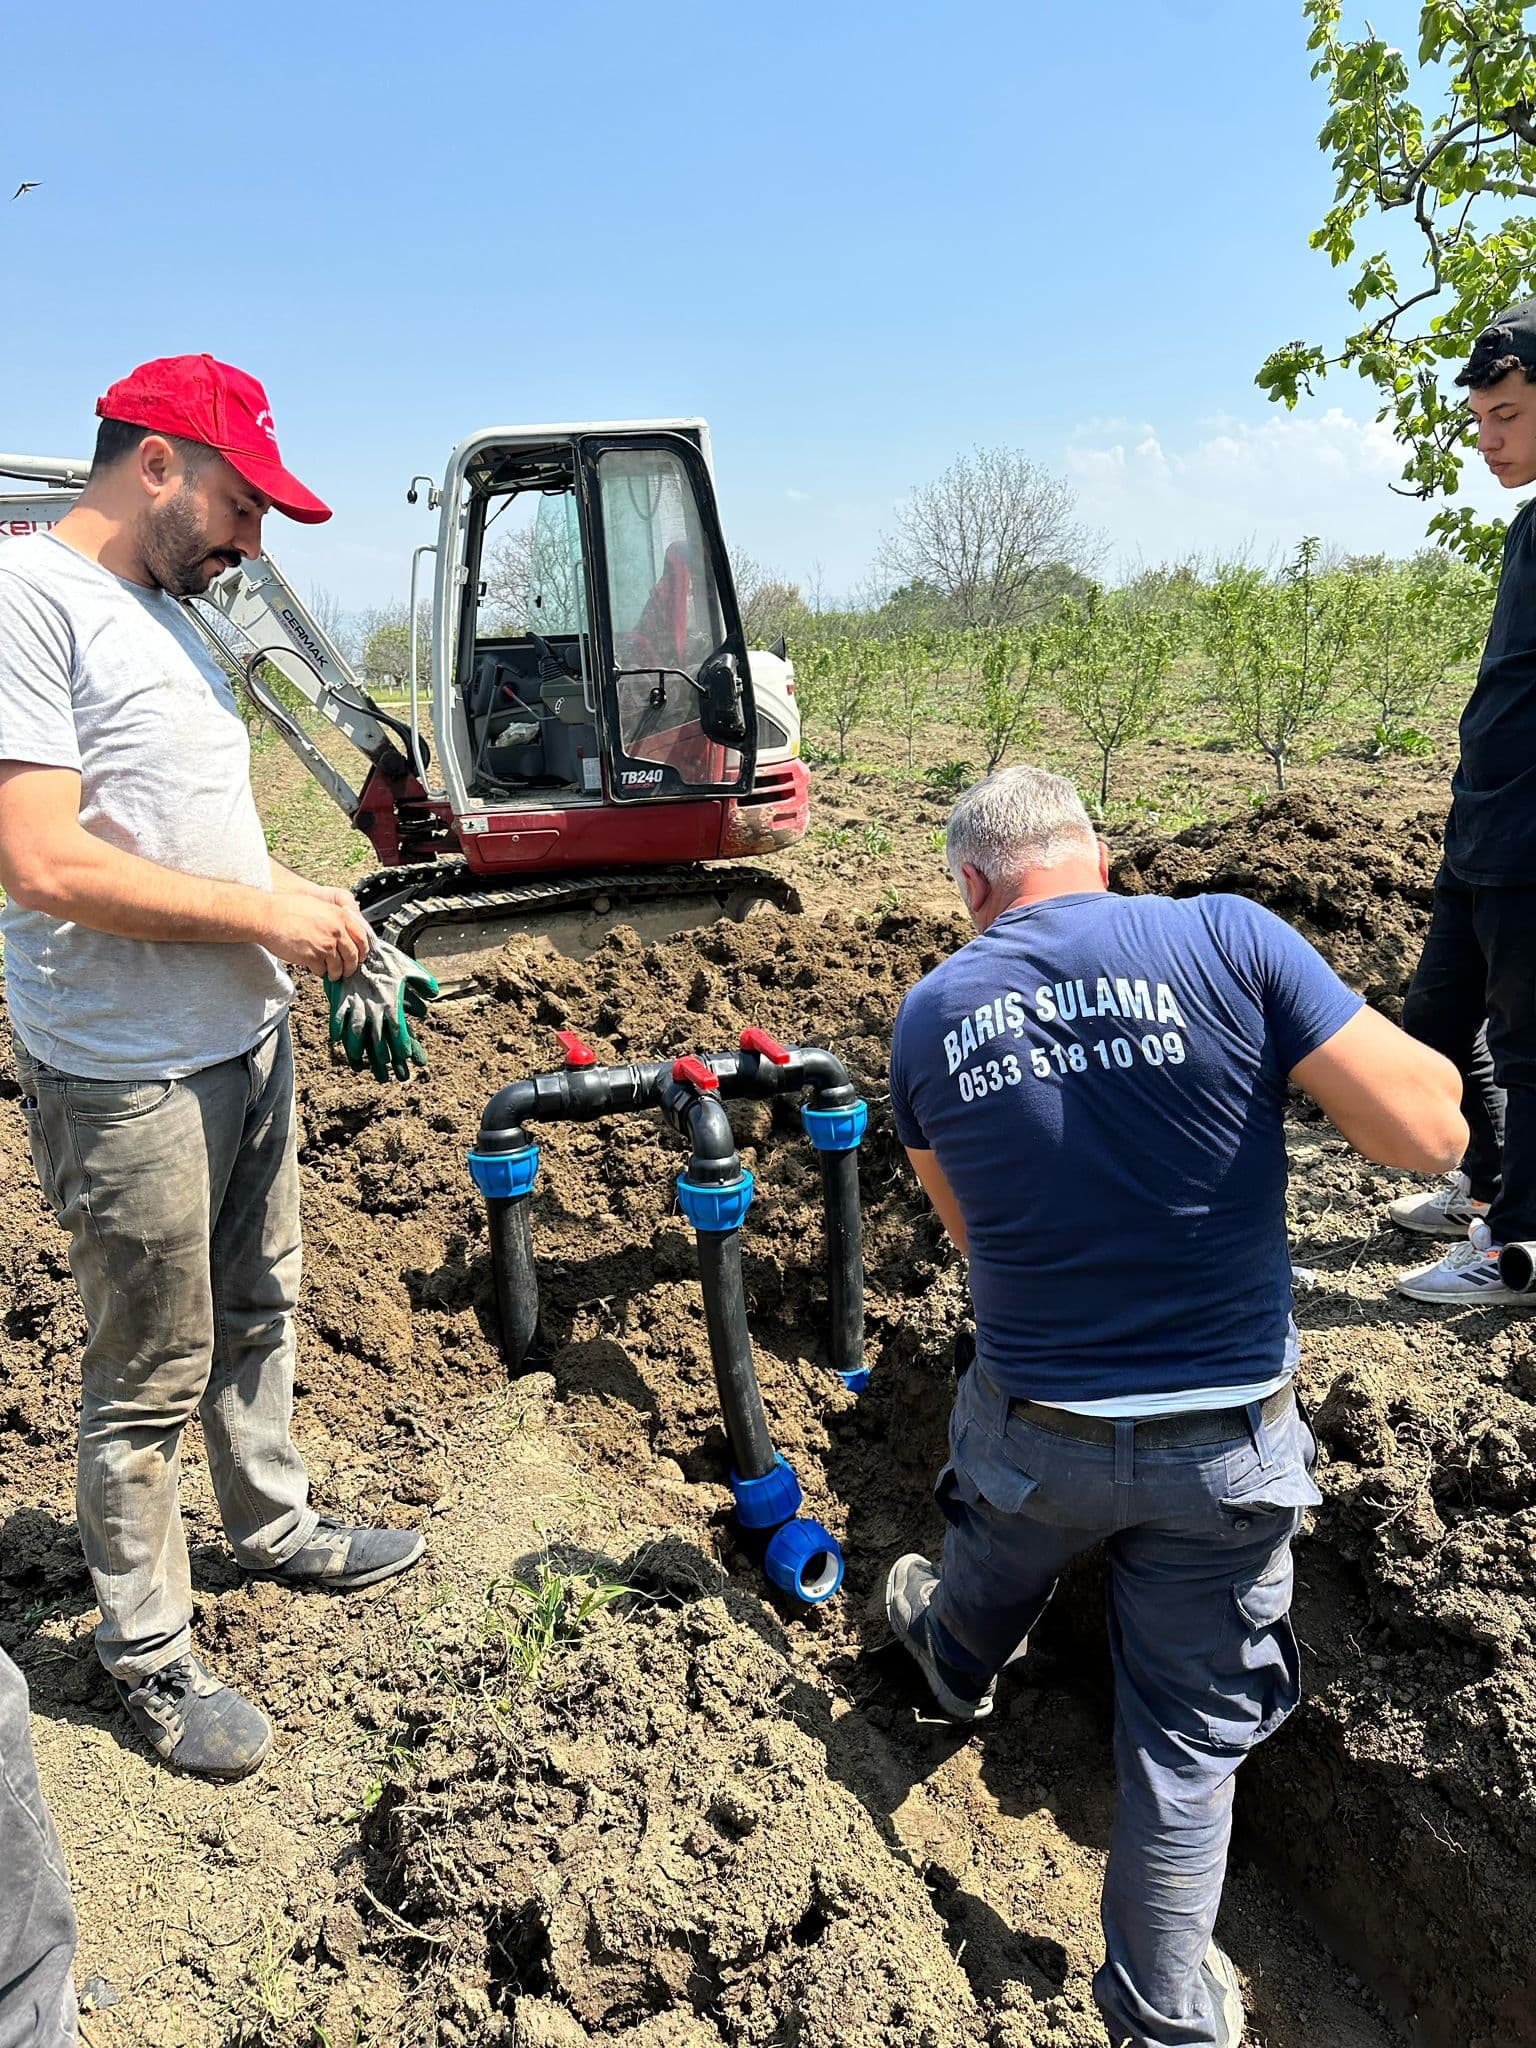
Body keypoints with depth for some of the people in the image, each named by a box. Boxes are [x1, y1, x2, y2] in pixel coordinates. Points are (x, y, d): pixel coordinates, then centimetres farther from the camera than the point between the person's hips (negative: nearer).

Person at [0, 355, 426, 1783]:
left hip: (245, 1043, 9)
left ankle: (273, 1527, 44)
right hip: (129, 1079, -9)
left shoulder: (161, 614, 13)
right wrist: (268, 915, -19)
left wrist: (309, 902, 6)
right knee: (149, 1380, 5)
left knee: (256, 1312, 23)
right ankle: (146, 1655, 25)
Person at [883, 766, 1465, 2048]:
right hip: (1229, 1448, -2)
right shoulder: (1227, 940, -16)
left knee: (994, 1575, 36)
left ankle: (954, 1670, 69)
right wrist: (1423, 1061, 3)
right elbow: (1428, 1134, -17)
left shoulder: (931, 1015, -7)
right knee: (1191, 1731, 19)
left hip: (1037, 1427, 3)